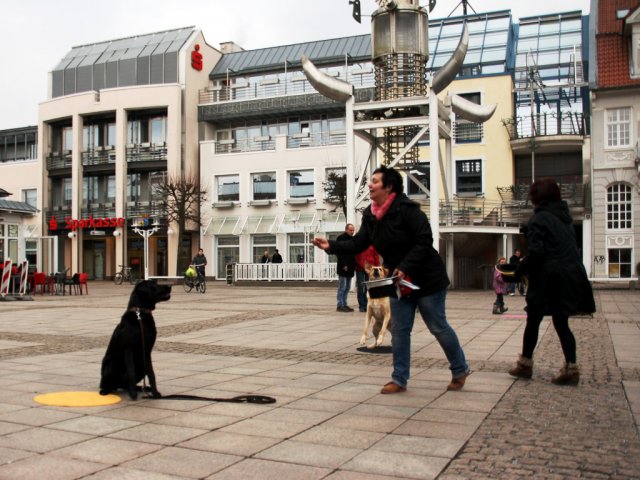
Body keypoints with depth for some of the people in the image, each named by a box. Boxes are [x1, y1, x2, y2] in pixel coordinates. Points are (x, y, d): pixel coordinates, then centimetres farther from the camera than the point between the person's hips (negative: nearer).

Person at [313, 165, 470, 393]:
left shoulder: (406, 209, -21)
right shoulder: (370, 216, 2)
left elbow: (425, 240, -24)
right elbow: (357, 244, 1)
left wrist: (405, 267, -29)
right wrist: (332, 245, -13)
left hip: (427, 278, -7)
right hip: (400, 282, 7)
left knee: (438, 327, 4)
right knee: (399, 330, 7)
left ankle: (460, 370, 25)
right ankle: (399, 379, 16)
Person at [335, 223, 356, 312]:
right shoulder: (340, 238, -7)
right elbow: (339, 253, -14)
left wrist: (354, 265, 11)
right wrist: (343, 265, -18)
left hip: (350, 268, 8)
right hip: (343, 268, -8)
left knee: (347, 288, 11)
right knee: (342, 287, -6)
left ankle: (345, 304, 16)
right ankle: (340, 306, -3)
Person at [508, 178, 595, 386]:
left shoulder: (539, 219, -10)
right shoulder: (565, 218, 14)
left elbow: (536, 253, -18)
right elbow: (571, 249, 17)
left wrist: (518, 271, -7)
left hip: (549, 279, -7)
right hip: (571, 277, 7)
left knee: (533, 321, 8)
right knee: (561, 323, 10)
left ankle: (525, 364, 17)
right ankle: (571, 368, 3)